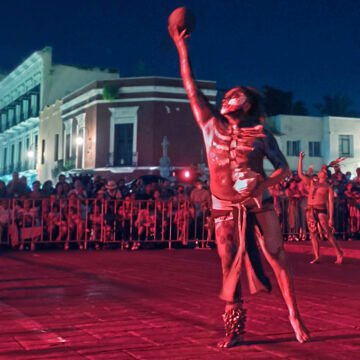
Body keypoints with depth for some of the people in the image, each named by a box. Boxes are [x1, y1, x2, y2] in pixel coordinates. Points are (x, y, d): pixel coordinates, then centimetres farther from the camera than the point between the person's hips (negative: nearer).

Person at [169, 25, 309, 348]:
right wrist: (182, 48, -2)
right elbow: (191, 87, 1)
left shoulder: (261, 135, -1)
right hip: (225, 207, 1)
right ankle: (235, 328, 12)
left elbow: (284, 167, 1)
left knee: (277, 257, 0)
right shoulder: (211, 124, 3)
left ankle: (295, 317, 10)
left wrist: (265, 184, -19)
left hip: (258, 203, -1)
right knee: (230, 267, 2)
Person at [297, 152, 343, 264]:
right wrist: (300, 159, 7)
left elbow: (331, 203, 0)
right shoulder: (312, 182, 15)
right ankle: (317, 257, 2)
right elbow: (300, 174, 11)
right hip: (310, 210, 4)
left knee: (328, 234, -7)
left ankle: (339, 254, 3)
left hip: (321, 210, -4)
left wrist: (331, 218, -8)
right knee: (313, 234, 1)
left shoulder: (328, 187, 5)